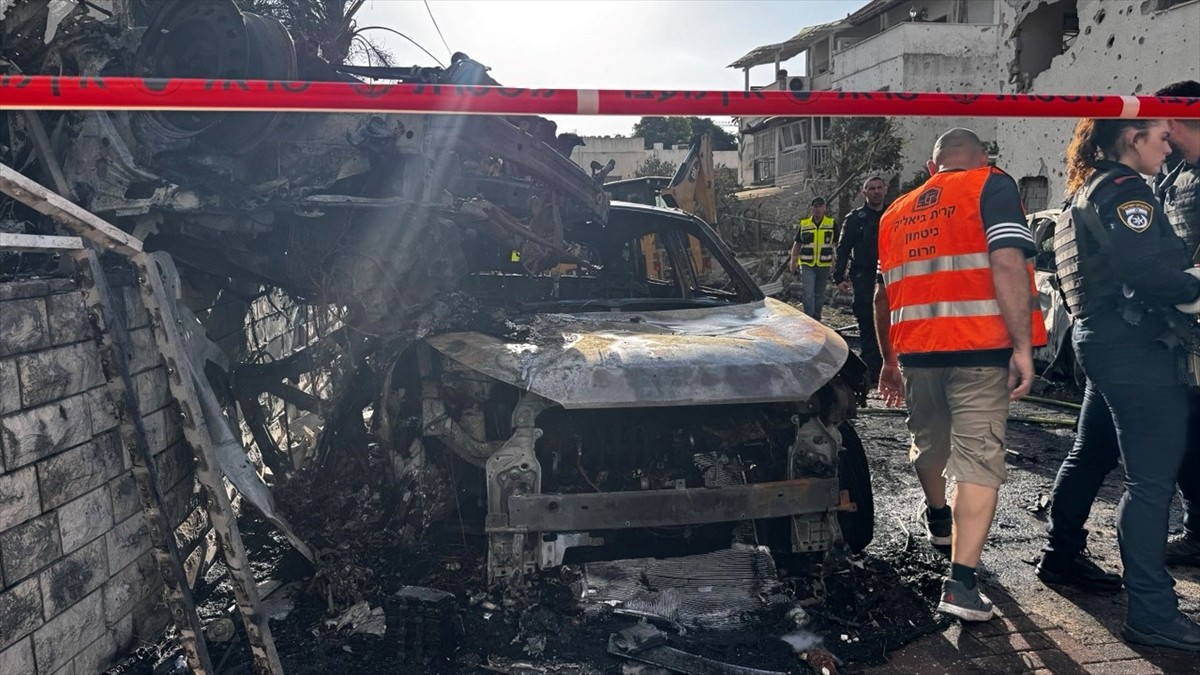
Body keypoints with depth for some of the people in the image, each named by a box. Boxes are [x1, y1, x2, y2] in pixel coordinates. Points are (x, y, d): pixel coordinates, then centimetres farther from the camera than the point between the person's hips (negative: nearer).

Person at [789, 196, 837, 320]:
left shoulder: (831, 224, 3)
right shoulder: (804, 224, 4)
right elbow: (797, 244, 10)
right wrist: (793, 261, 3)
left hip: (824, 265, 1)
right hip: (807, 265, -1)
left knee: (819, 294, 12)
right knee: (808, 293, -13)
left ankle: (816, 319, 25)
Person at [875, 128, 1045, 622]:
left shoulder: (897, 212, 19)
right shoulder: (991, 186, 2)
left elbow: (883, 295, 21)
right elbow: (1007, 264, -14)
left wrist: (889, 360, 30)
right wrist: (1022, 346, -14)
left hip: (916, 348, 5)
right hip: (979, 346, -5)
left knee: (929, 438, 25)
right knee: (979, 458, -3)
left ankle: (938, 517, 49)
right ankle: (960, 584, -9)